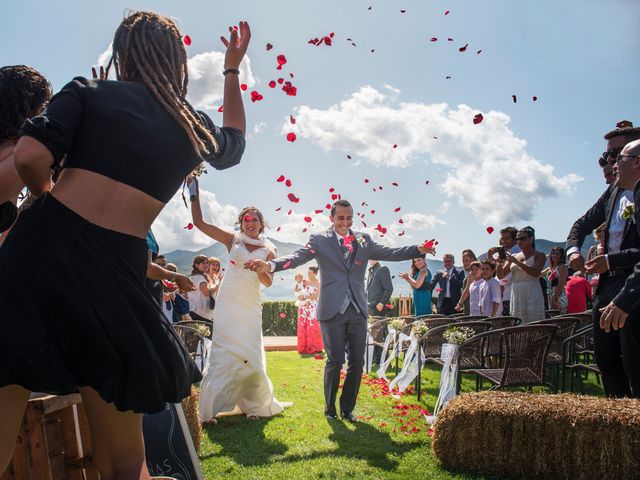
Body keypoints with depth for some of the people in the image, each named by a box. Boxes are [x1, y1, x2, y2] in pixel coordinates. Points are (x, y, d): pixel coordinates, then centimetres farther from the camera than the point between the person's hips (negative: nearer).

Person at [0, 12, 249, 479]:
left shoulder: (89, 91, 8)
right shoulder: (196, 129, 16)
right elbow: (235, 142, 40)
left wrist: (46, 196, 15)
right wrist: (233, 71, 45)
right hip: (114, 274, 1)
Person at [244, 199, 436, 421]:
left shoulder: (364, 240, 11)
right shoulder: (320, 240, 1)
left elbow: (389, 253, 7)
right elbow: (298, 256, -12)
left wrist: (418, 250, -7)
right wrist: (270, 265, -29)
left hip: (358, 311, 4)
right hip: (333, 310, -3)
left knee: (357, 362, 7)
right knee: (335, 362, -1)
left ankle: (347, 407, 25)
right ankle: (330, 408, 21)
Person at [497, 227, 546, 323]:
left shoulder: (538, 255, 3)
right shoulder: (514, 256, 15)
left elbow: (536, 272, -16)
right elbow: (501, 275, 12)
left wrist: (517, 262, -20)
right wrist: (500, 263, -8)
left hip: (531, 295, -4)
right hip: (516, 296, 5)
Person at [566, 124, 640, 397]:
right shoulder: (613, 191, 13)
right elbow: (583, 224, 23)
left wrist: (610, 260, -18)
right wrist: (573, 249, 4)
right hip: (607, 285, 8)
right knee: (605, 359, 13)